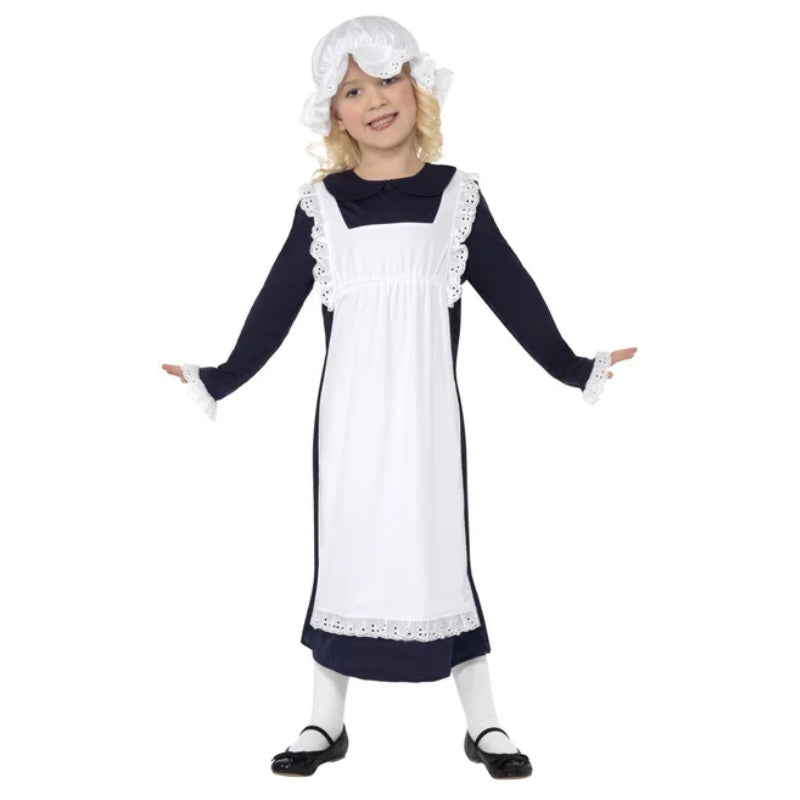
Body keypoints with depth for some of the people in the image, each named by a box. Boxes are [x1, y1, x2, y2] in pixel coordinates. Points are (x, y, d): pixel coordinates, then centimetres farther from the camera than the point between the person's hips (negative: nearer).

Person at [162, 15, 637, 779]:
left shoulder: (455, 194, 3)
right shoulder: (321, 204, 4)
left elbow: (512, 292, 7)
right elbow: (276, 305, 8)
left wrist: (573, 368, 7)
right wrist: (220, 378, 6)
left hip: (427, 408, -1)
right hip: (349, 411, 1)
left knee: (442, 551, 4)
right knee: (344, 553, 7)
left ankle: (483, 723, 16)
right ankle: (326, 721, 20)